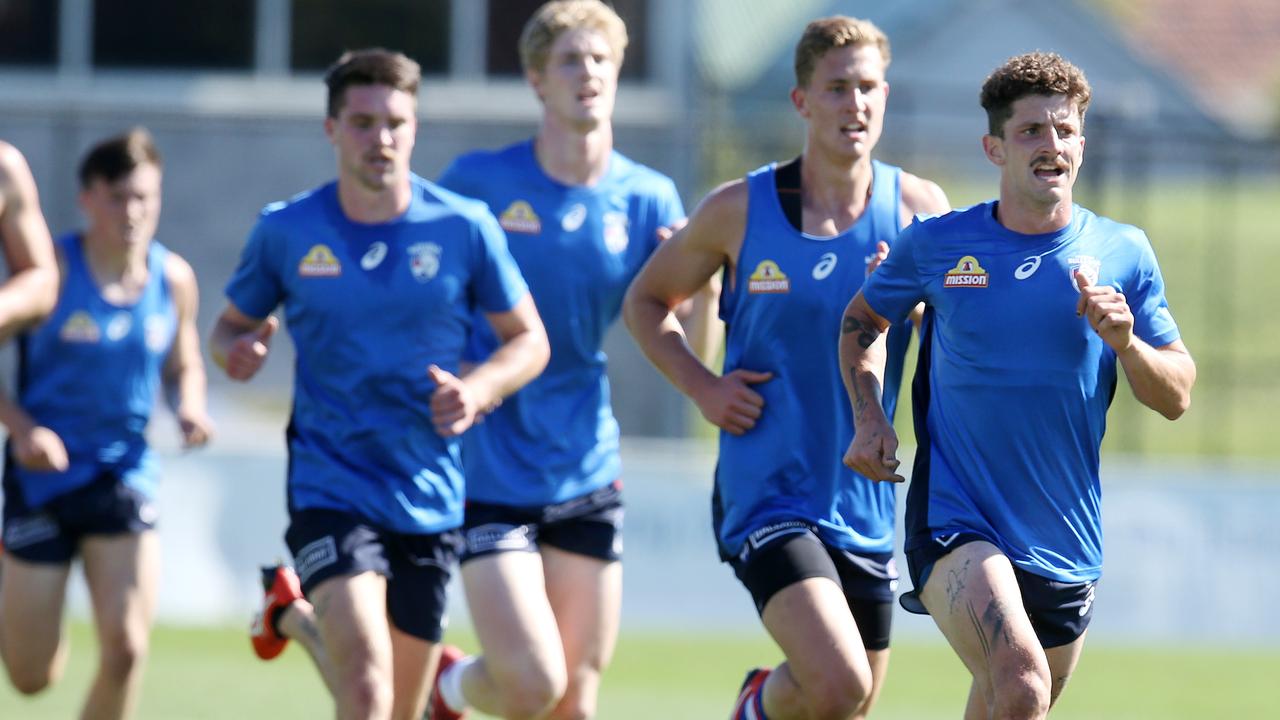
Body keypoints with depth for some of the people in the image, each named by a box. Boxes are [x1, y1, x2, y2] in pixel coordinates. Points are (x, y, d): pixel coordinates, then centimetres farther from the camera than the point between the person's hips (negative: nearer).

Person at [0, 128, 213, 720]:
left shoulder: (173, 279, 1)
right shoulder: (52, 270, -12)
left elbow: (184, 366, 16)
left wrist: (190, 405, -6)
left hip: (125, 476, 2)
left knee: (125, 649, -14)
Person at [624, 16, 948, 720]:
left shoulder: (919, 208, 1)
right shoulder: (739, 209, -3)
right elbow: (645, 301, 11)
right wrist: (702, 387, -5)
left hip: (866, 500, 4)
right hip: (766, 496, -4)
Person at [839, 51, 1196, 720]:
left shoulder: (1121, 253, 3)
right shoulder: (936, 244, -1)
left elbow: (1176, 397, 4)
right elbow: (861, 320, 19)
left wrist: (1126, 342, -16)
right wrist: (869, 420, 3)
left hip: (1064, 544, 4)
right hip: (954, 521, -4)